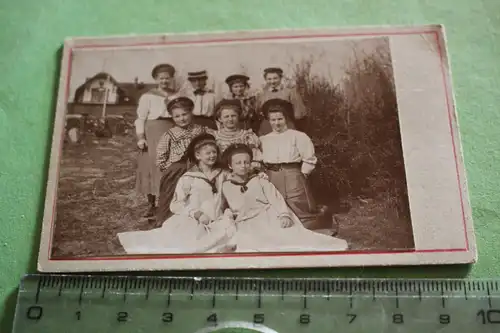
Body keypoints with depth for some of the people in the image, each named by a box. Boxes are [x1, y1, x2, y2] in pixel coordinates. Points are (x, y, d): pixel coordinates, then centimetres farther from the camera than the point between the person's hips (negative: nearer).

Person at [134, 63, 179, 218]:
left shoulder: (177, 96, 11)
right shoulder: (147, 96, 3)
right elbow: (140, 118, -1)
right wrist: (140, 138, -11)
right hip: (153, 133, -2)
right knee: (152, 167, 0)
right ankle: (151, 204, 8)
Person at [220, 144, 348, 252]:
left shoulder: (260, 181, 14)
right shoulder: (225, 187, 14)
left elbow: (276, 199, 2)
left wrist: (284, 215, -17)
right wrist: (228, 215, -11)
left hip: (271, 218, 1)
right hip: (248, 225, 0)